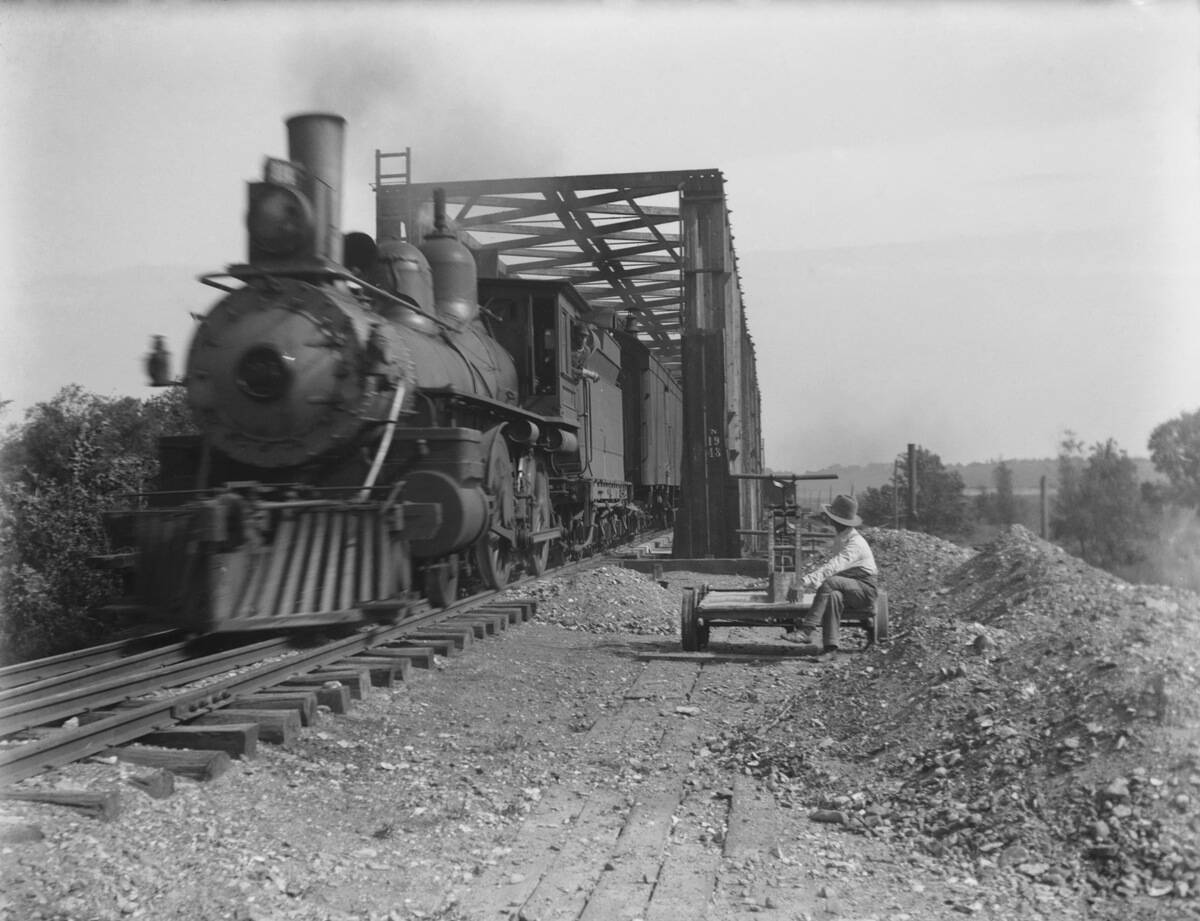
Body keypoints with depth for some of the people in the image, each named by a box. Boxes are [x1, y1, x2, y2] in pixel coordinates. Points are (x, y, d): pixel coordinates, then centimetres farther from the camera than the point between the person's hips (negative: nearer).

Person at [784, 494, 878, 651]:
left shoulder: (855, 543, -20)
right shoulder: (841, 539, 13)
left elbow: (832, 567, -34)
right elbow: (826, 566, 16)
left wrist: (803, 584, -42)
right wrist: (803, 582, 1)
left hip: (866, 590, -8)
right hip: (850, 588, 8)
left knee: (829, 583, -32)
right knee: (833, 595, -27)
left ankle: (806, 630, -38)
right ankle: (830, 644, -37)